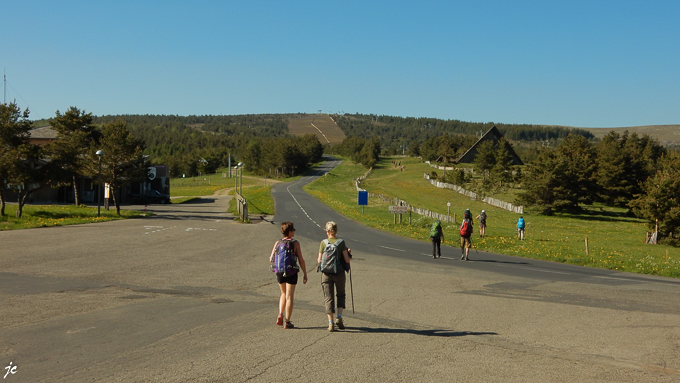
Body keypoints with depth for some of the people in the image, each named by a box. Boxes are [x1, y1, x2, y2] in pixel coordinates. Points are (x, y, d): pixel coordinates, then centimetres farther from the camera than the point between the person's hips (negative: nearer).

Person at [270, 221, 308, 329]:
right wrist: (305, 274, -5)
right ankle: (287, 322, 4)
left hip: (279, 272, 4)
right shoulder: (295, 243, -9)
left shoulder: (278, 243, 2)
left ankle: (280, 316, 11)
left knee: (284, 294, 24)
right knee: (289, 297, 4)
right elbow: (301, 260, -11)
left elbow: (271, 259, -1)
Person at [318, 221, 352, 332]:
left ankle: (331, 323, 1)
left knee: (328, 298, 6)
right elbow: (347, 260, -6)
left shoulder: (323, 243, -4)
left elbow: (319, 260, -2)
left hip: (326, 274, 0)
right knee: (341, 295, 19)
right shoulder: (341, 242, -5)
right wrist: (349, 253, 14)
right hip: (339, 273, 0)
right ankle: (339, 317, 3)